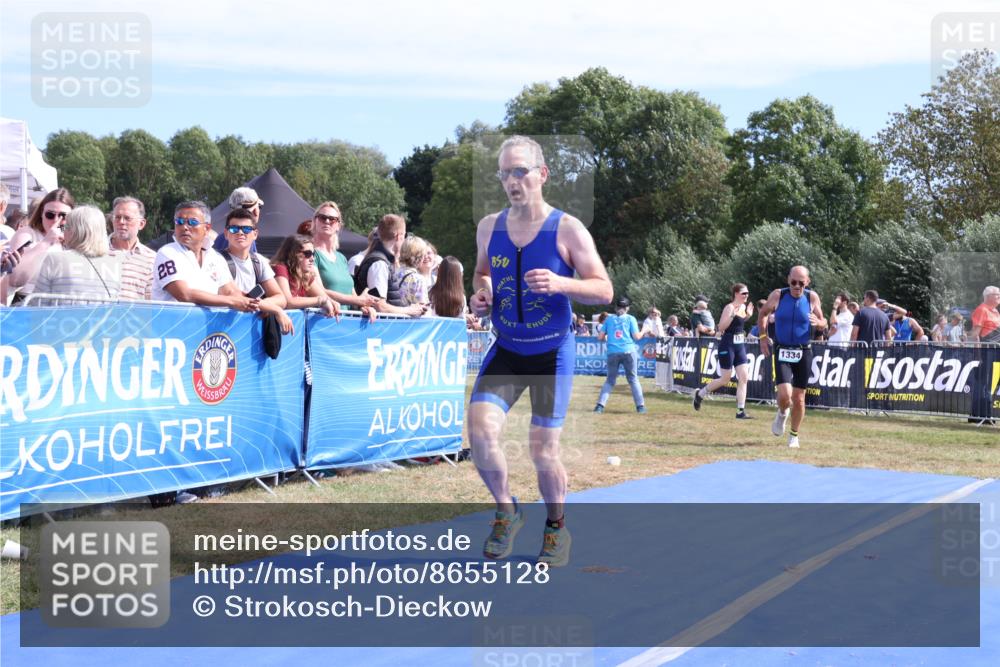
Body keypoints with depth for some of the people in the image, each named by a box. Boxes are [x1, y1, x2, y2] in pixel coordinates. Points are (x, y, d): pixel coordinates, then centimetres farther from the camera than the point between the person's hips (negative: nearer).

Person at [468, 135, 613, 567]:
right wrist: (481, 291, -4)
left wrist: (560, 283, -28)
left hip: (552, 350, -3)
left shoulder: (567, 229, -11)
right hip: (505, 349, 3)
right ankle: (506, 513, 8)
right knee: (481, 429, -17)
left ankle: (556, 528, 28)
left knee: (543, 450, 0)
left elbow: (604, 291, -10)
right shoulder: (489, 227, 1)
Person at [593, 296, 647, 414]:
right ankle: (640, 406, 6)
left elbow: (600, 337, 6)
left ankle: (600, 405, -2)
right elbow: (636, 337, -1)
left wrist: (606, 338, 27)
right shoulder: (630, 319, 3)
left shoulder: (609, 319, 9)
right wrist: (643, 331, 18)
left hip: (612, 353, 1)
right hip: (628, 351, -1)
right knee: (633, 379, 9)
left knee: (610, 380, 10)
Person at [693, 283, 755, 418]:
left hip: (740, 346, 8)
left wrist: (748, 315, 9)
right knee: (725, 379, 0)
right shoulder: (730, 307, -13)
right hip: (728, 345, -8)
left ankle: (741, 411, -1)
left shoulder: (743, 307, 10)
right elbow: (721, 327, -19)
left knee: (743, 378, -2)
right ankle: (700, 394, 21)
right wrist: (732, 315, -30)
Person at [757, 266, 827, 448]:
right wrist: (763, 336, 0)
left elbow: (823, 322, 6)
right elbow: (763, 314, 11)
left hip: (803, 353, 1)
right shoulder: (777, 295, -6)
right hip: (782, 352, -1)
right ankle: (782, 414, 20)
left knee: (799, 398, 6)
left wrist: (818, 322, -18)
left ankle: (794, 435, 25)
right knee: (784, 394, -16)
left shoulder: (812, 298, -4)